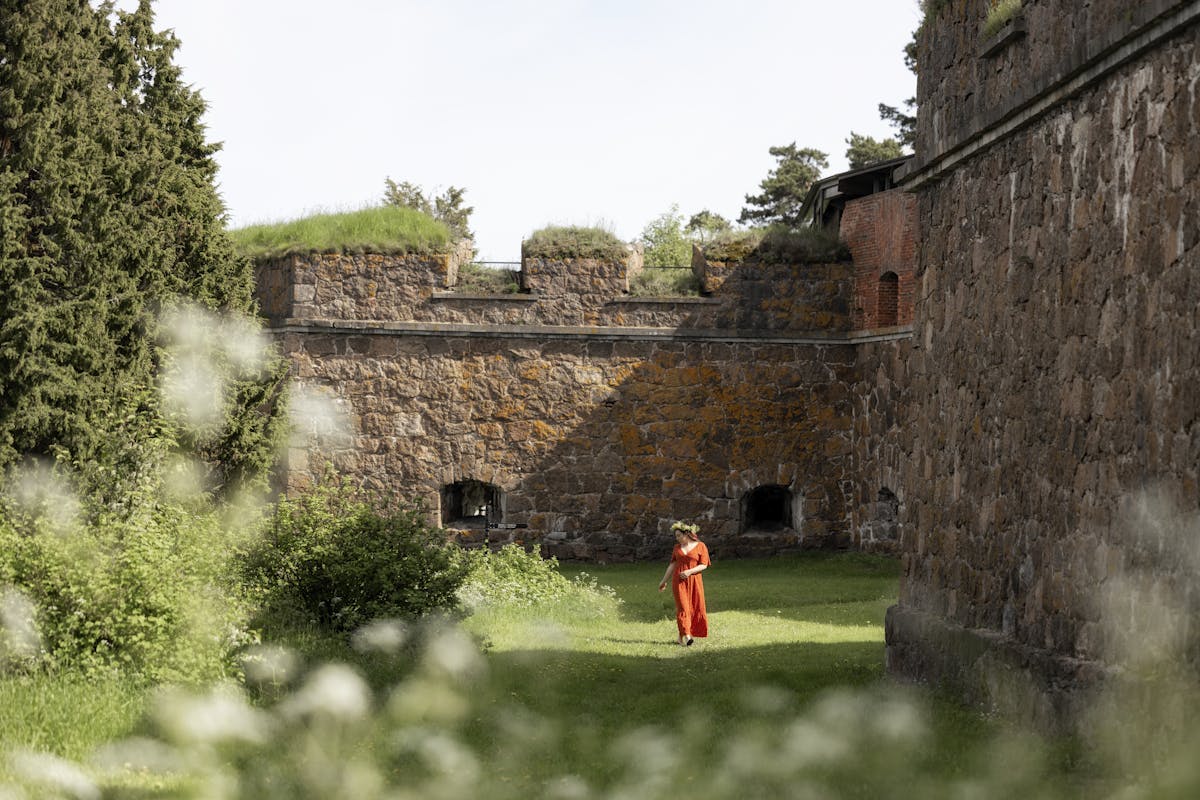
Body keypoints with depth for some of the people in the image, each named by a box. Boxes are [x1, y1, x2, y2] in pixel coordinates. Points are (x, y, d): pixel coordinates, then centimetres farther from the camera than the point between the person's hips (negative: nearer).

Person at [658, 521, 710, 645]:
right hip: (679, 581, 1)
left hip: (694, 581, -1)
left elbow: (704, 565, -5)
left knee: (696, 608, -1)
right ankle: (685, 637, -17)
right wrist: (664, 581, 16)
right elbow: (672, 565, 16)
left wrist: (690, 571, -17)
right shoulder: (677, 547, 11)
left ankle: (683, 636, 11)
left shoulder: (700, 546, 0)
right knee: (682, 607, -10)